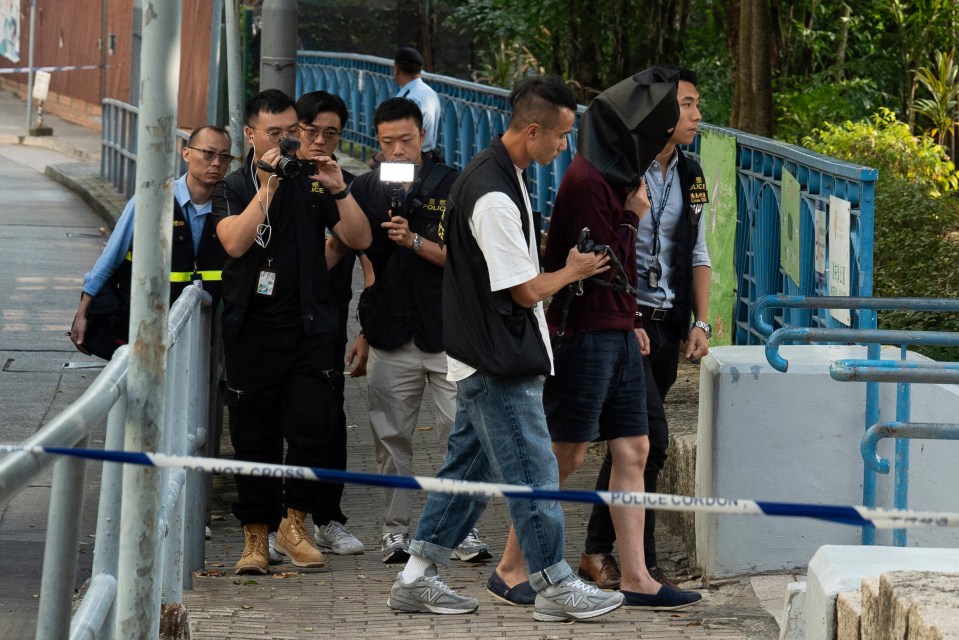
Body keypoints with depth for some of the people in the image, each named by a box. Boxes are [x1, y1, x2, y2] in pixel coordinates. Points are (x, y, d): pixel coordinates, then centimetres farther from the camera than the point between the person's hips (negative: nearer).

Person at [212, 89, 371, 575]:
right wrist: (268, 187, -19)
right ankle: (256, 535, 11)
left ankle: (294, 523, 8)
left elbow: (359, 240, 1)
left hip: (309, 328, 1)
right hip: (253, 329, -1)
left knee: (314, 428, -8)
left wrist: (338, 190, -12)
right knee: (255, 438, 3)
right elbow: (235, 242, -15)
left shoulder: (313, 184, 8)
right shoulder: (234, 188, 4)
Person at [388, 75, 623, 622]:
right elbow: (525, 290, -18)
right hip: (500, 366, -11)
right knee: (533, 471, -2)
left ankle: (417, 578, 17)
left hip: (487, 360, 11)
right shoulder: (494, 196, -23)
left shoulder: (499, 173, 11)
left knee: (470, 465, 13)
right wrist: (572, 271, -2)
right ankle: (555, 586, 6)